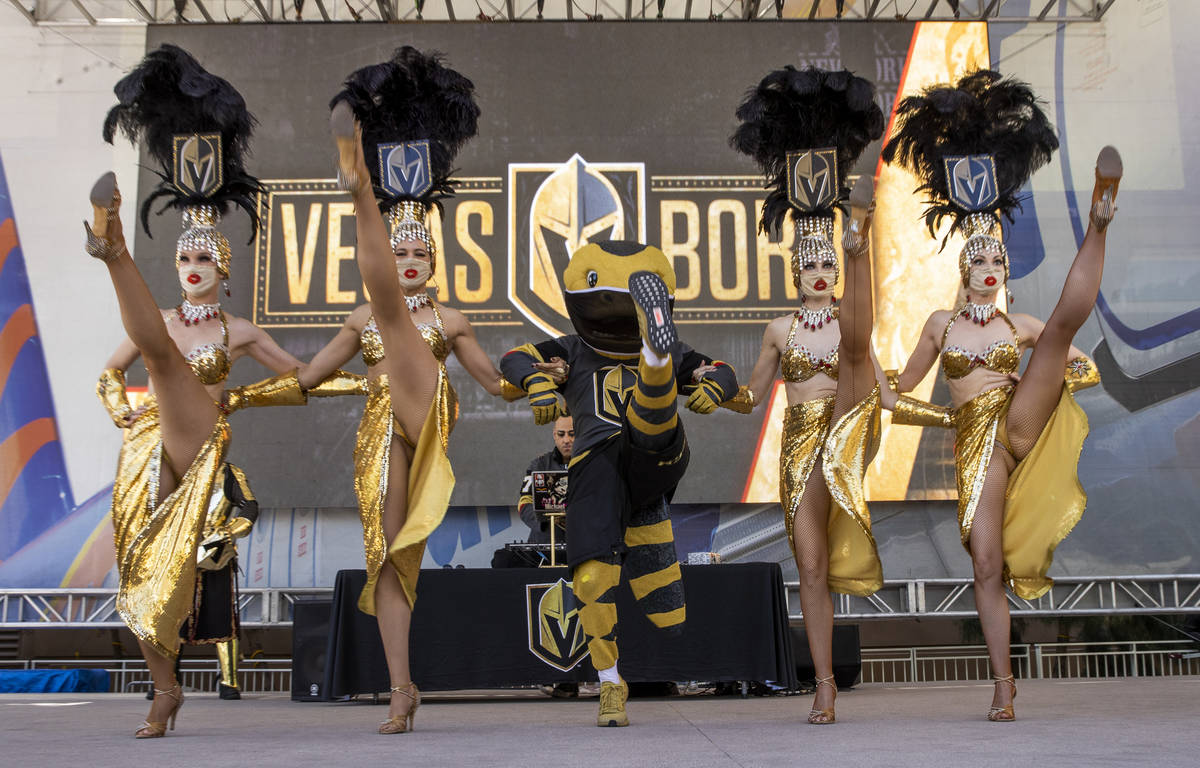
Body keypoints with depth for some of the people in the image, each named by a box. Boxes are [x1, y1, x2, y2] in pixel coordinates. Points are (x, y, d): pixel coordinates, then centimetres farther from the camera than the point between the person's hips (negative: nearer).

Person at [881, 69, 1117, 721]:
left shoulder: (1021, 325, 13)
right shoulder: (942, 323, 11)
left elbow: (1081, 366, 16)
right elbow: (901, 390, 14)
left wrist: (1055, 374, -2)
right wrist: (947, 416, 3)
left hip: (1021, 426, 0)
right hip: (975, 442, 0)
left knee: (1066, 320, -15)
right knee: (986, 563, -8)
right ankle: (1004, 685, 0)